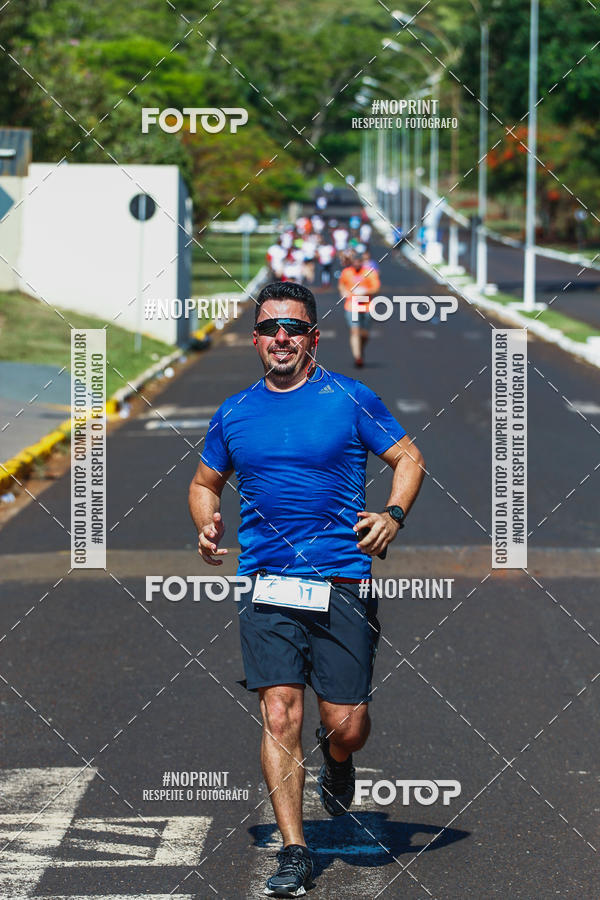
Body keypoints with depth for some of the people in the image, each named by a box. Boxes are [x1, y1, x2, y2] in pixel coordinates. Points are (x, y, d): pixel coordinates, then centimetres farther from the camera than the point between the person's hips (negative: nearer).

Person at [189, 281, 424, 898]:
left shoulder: (350, 400, 2)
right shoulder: (234, 414, 10)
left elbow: (408, 459, 7)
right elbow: (205, 483, 24)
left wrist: (394, 514, -11)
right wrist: (207, 526, 3)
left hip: (343, 586, -1)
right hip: (267, 588, 2)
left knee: (345, 725, 0)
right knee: (280, 715, -9)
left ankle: (336, 762, 38)